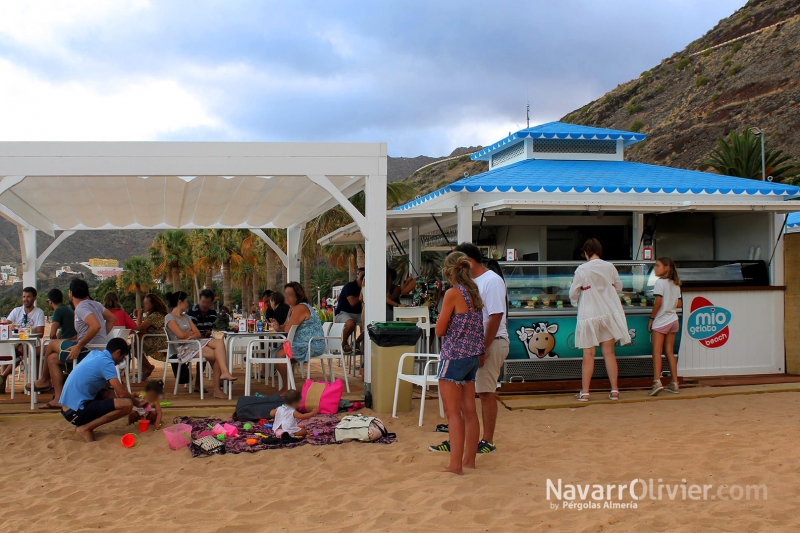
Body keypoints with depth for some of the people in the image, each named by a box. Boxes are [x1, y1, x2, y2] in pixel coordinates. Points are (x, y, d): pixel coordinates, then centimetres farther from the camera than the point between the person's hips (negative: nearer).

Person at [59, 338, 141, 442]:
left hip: (67, 409, 9)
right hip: (76, 412, -9)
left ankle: (82, 423, 9)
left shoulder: (95, 353, 13)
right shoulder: (106, 363, -13)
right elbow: (121, 393, -16)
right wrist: (136, 402, 3)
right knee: (127, 404, -16)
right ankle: (85, 428, -8)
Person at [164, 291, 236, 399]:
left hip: (196, 343, 7)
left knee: (219, 342, -22)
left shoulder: (186, 317, 25)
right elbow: (181, 335, -14)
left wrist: (189, 336, -8)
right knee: (216, 355, -26)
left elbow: (198, 334, 13)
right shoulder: (169, 318, 0)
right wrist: (192, 333, 6)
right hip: (183, 348, -7)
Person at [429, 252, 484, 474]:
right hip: (472, 356, 8)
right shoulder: (474, 292, 8)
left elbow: (440, 330, -8)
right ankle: (469, 459, 19)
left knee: (453, 412, -4)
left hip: (454, 356, -8)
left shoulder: (453, 293, -14)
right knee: (469, 411, 12)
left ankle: (455, 463, -3)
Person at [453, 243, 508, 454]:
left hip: (491, 343, -8)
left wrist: (484, 349, -20)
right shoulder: (472, 281, 12)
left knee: (486, 392, -1)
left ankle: (488, 441, 9)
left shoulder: (492, 281, -14)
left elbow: (496, 316, -20)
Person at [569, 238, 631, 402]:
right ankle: (614, 390, 10)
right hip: (609, 314, 3)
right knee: (609, 352, 9)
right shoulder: (610, 267, 0)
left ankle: (584, 392, 4)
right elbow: (618, 287, 11)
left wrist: (575, 302, 17)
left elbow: (573, 293, -4)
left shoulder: (582, 269, -10)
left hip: (590, 315, -3)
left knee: (589, 354, 2)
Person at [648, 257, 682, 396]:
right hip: (673, 320, 7)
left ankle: (657, 381, -20)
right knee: (670, 352, 11)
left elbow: (658, 302, -17)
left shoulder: (660, 282, -11)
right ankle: (674, 384, 11)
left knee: (657, 352, -8)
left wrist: (651, 318, -10)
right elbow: (679, 304, 11)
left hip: (661, 321, -7)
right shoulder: (675, 284, 11)